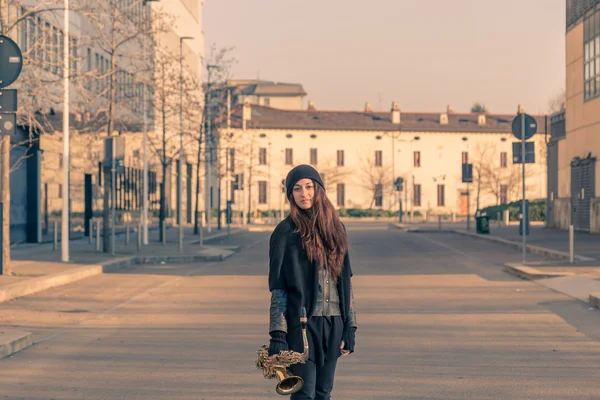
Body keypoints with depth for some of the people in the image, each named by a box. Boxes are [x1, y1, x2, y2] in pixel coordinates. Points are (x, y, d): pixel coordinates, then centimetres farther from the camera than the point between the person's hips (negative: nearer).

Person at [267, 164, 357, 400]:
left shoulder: (335, 228, 12)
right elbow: (277, 288, -5)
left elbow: (346, 281, 14)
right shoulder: (285, 232, -3)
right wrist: (277, 336, -12)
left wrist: (350, 328, 9)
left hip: (333, 322, 5)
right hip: (301, 321, -5)